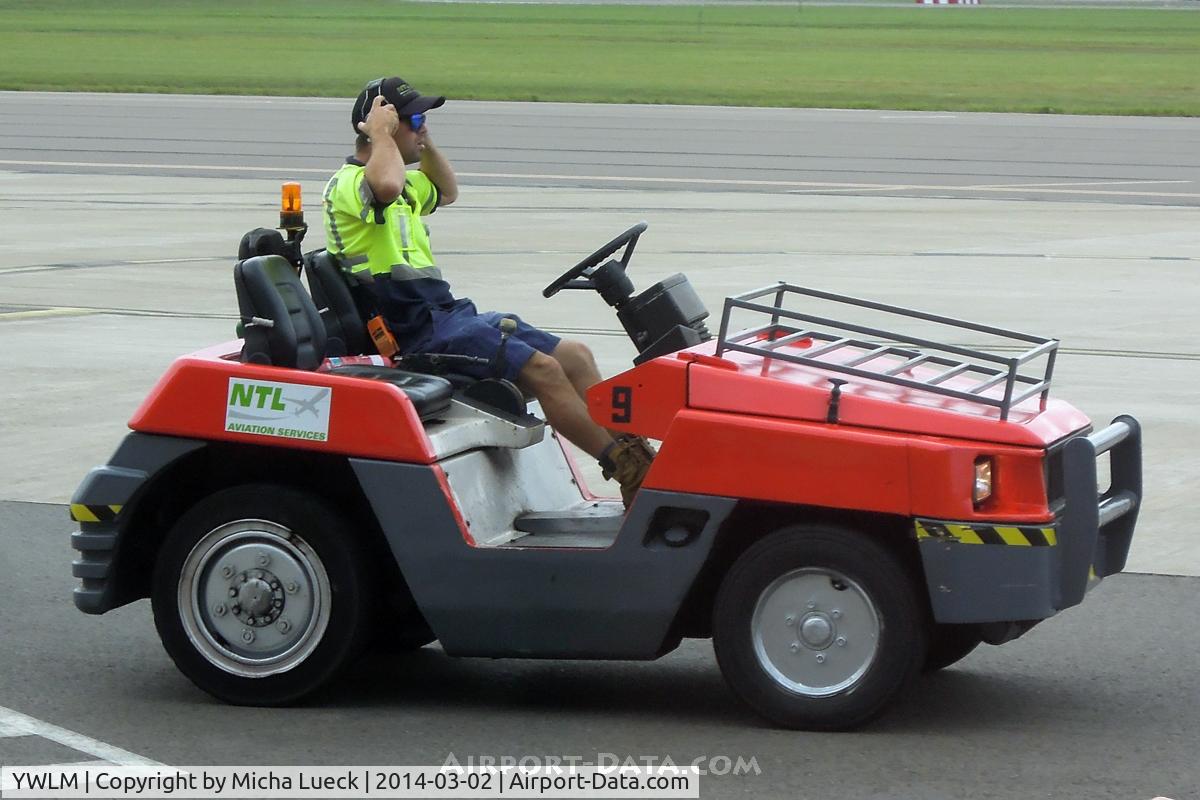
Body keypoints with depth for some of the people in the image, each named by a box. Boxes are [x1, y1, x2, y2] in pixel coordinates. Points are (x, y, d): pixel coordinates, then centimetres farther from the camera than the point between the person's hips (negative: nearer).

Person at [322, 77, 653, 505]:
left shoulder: (403, 182, 20)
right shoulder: (347, 184, -11)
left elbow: (446, 192, 39)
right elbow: (385, 187, -35)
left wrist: (425, 143, 23)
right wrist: (380, 135, -17)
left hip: (449, 313, 11)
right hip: (421, 330, -11)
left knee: (575, 356, 2)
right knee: (543, 369, -23)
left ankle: (633, 452, -2)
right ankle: (631, 475, -24)